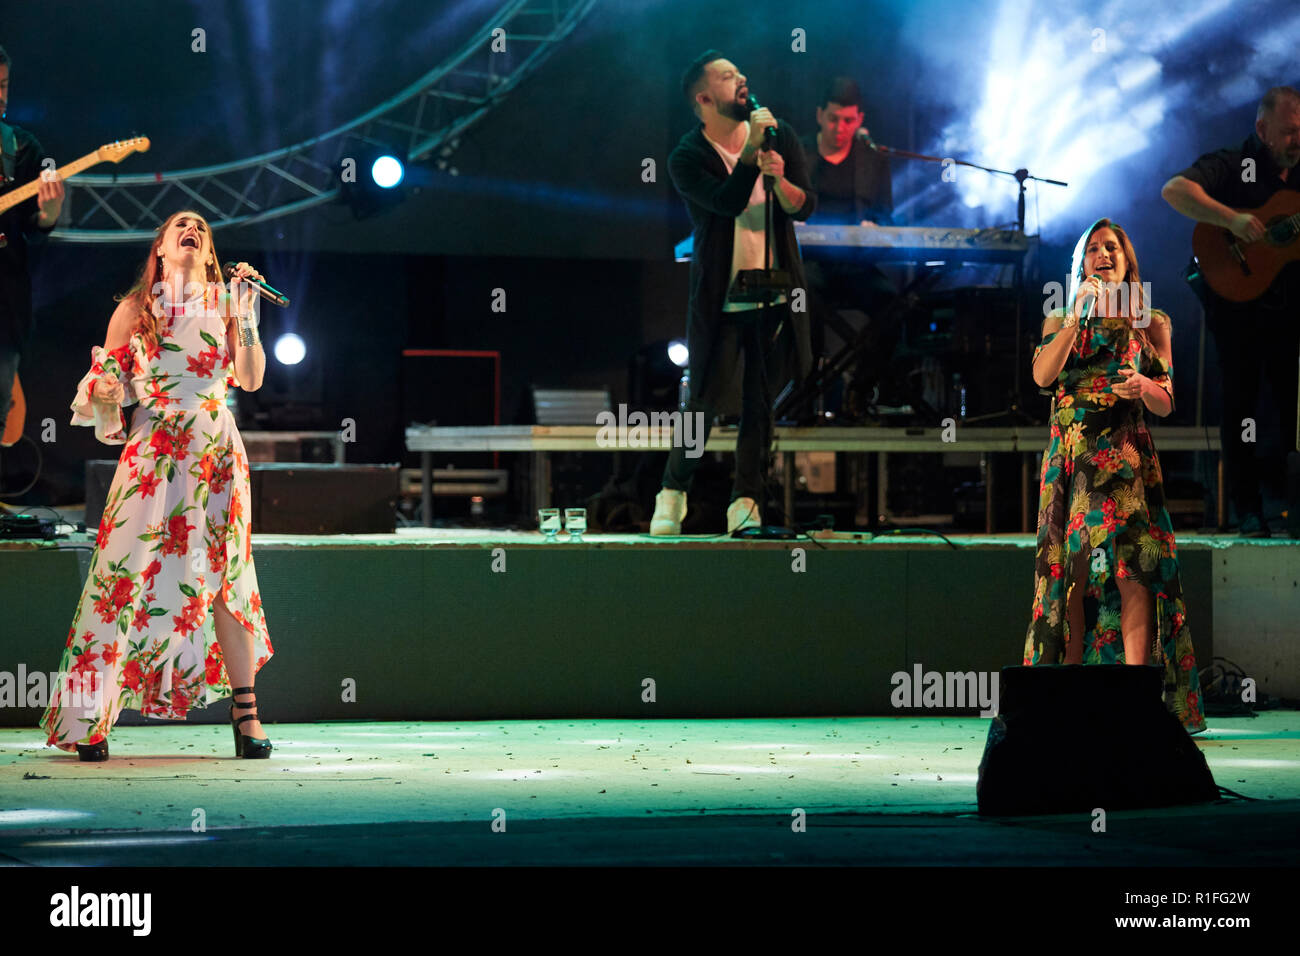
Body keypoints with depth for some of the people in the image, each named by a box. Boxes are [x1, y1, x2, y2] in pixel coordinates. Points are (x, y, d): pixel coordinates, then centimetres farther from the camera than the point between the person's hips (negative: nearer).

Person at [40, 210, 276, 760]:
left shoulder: (223, 304, 10)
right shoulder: (134, 310, 9)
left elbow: (251, 380, 2)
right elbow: (105, 382, 9)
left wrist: (246, 315, -7)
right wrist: (103, 393, -14)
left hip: (217, 451, 1)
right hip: (152, 451, -1)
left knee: (227, 578, -3)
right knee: (127, 573, -8)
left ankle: (246, 717, 0)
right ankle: (91, 718, -5)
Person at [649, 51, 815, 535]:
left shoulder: (780, 136, 4)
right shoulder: (687, 158, -8)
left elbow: (806, 205, -2)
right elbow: (727, 202, -22)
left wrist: (780, 179, -21)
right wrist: (751, 153, -28)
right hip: (720, 301, -3)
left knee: (761, 404, 3)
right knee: (704, 402, -2)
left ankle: (745, 503, 11)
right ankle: (672, 494, 14)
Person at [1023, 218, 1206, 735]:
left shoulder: (1151, 323, 10)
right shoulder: (1060, 321, 13)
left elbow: (1166, 404, 8)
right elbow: (1043, 376, -5)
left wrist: (1143, 386, -15)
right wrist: (1078, 315, -11)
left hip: (1127, 458, -2)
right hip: (1070, 455, 2)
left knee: (1130, 566, -14)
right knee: (1071, 567, -4)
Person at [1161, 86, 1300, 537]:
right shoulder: (1230, 166, -6)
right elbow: (1174, 190, -22)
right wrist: (1231, 218, -31)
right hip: (1238, 305, -4)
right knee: (1241, 402, -2)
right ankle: (1248, 511, 1)